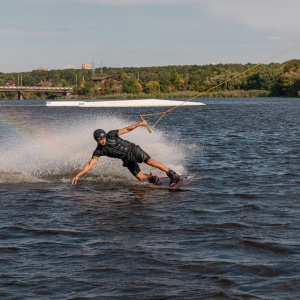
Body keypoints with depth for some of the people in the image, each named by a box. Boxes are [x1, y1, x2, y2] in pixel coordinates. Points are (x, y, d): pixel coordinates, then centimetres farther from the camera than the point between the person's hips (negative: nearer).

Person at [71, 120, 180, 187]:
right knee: (140, 177, -6)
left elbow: (126, 129, -8)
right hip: (127, 160, 2)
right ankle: (151, 177, 26)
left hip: (133, 150, -2)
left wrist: (139, 124, -19)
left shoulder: (111, 135, -15)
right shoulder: (99, 151, -11)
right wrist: (78, 175, -20)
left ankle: (173, 174, -11)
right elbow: (89, 165, -12)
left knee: (152, 162, -17)